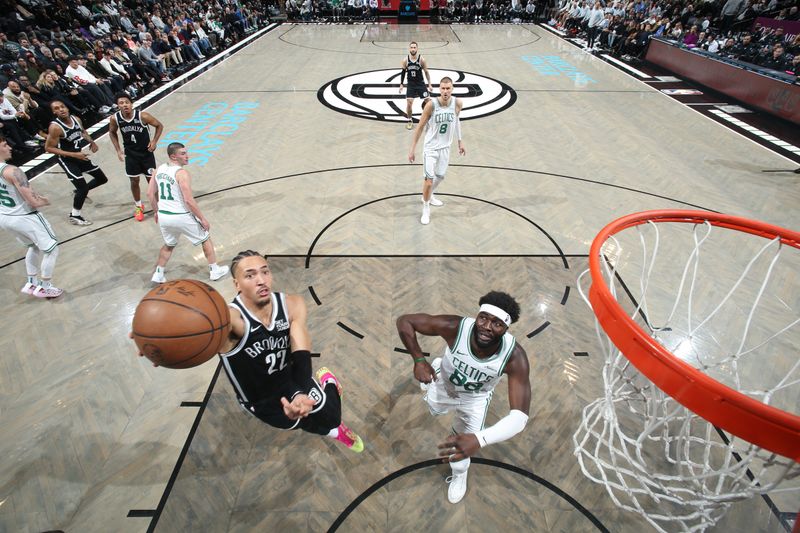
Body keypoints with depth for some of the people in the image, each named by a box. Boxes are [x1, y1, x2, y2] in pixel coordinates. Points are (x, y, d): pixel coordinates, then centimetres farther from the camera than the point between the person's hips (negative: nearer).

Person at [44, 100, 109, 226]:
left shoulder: (76, 119, -5)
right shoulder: (55, 127, -24)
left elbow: (83, 132, 18)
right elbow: (48, 148, -21)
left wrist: (92, 142, -1)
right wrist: (73, 154, -27)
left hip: (81, 156, 7)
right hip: (67, 160, -7)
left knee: (102, 179, 15)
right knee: (83, 188, -11)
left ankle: (81, 191, 40)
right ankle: (74, 216, 7)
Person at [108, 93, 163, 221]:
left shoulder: (143, 116, -21)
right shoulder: (115, 118, -13)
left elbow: (159, 125, -6)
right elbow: (112, 133, 6)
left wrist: (154, 141, -15)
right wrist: (118, 150, -2)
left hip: (146, 152, -2)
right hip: (130, 154, 2)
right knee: (134, 181, 8)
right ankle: (138, 206, 28)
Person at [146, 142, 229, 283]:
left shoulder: (158, 170, 5)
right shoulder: (182, 173, -18)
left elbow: (150, 193, 11)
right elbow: (188, 200, -22)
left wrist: (156, 212, 25)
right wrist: (202, 219, -14)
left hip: (163, 216, 7)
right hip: (181, 217, -7)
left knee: (169, 245, 29)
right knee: (206, 239, 14)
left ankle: (158, 275, 32)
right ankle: (214, 271, 21)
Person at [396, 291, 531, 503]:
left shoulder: (515, 357, -41)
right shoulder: (456, 327, -42)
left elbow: (520, 416, -45)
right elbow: (404, 321, -32)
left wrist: (479, 440, -60)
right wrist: (419, 360, -40)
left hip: (475, 399, -1)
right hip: (443, 385, 1)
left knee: (466, 444, 14)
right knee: (430, 410, 32)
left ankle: (459, 476, 52)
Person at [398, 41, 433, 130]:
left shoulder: (421, 60, -10)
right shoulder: (405, 60, -6)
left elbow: (426, 72, -2)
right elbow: (403, 72, 7)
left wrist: (429, 85, -4)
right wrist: (401, 84, 5)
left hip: (420, 83, 0)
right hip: (411, 85, 1)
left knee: (428, 101, -1)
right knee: (409, 103, -8)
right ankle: (410, 121, 11)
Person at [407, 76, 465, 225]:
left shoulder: (457, 103, -9)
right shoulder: (431, 105, -21)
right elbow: (420, 127, -13)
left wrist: (460, 141, 14)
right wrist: (412, 149, -12)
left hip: (445, 147, 5)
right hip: (431, 147, -5)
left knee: (440, 176, 20)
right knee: (429, 179, -9)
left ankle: (429, 196, 48)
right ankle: (426, 209, 11)